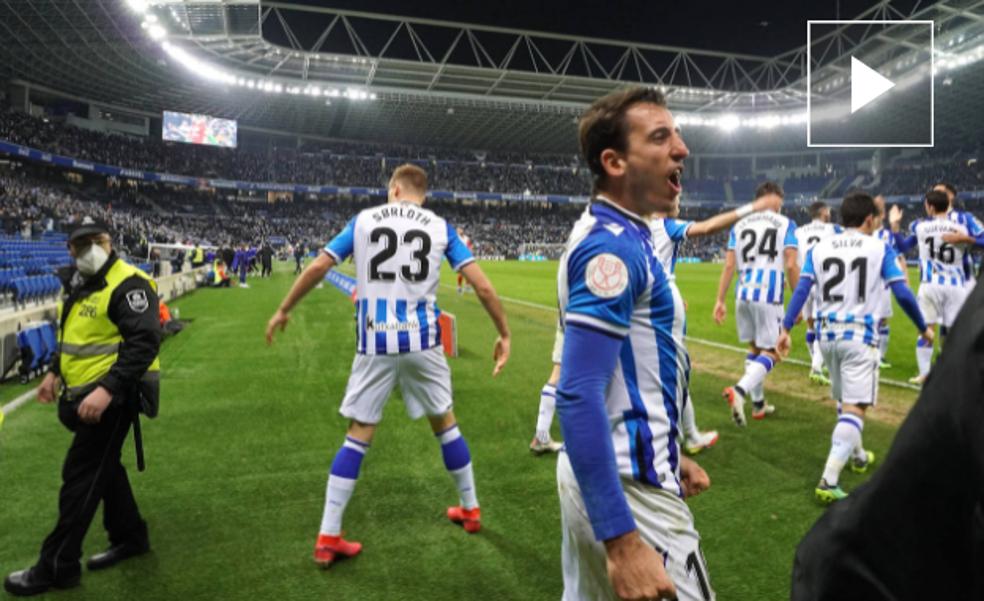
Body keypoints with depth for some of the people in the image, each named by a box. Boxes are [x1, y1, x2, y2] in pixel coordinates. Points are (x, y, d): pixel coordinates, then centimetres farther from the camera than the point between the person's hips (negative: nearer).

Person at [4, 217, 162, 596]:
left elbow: (145, 342, -27)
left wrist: (107, 389, -32)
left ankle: (57, 566, 10)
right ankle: (130, 537, 33)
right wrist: (56, 372, 21)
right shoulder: (79, 285, 12)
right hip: (86, 393, 9)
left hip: (114, 394, -9)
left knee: (80, 474, -3)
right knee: (103, 466, 17)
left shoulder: (128, 284, -19)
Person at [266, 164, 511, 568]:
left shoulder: (363, 220, 6)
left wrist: (284, 310, 18)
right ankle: (470, 510, 32)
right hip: (422, 339, 0)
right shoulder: (440, 228, 4)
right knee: (444, 422, 19)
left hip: (375, 343, 0)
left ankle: (327, 538, 11)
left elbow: (317, 267, 5)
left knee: (358, 435, 9)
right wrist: (504, 334, 9)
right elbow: (483, 286, -2)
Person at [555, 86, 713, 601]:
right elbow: (579, 397, -27)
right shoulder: (613, 247, -20)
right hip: (627, 488, -10)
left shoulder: (610, 238, 10)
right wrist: (621, 539, -29)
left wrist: (667, 456, 23)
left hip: (600, 473, 10)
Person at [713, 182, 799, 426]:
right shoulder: (785, 225, 1)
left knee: (754, 348, 18)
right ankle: (739, 391, -21)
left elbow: (729, 265, 6)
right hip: (769, 297, -4)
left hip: (743, 295, 4)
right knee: (771, 352, 2)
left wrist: (720, 300, 8)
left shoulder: (739, 225, 11)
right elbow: (791, 266, -6)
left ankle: (758, 404, 22)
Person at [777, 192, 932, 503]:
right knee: (854, 408, -6)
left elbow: (801, 289, -1)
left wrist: (786, 329, -2)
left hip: (828, 334, 5)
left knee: (844, 400, 25)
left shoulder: (819, 248, 7)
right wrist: (924, 328, 10)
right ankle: (829, 481, -16)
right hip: (859, 336, -5)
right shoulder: (880, 249, -1)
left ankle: (857, 455, 44)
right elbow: (902, 294, -3)